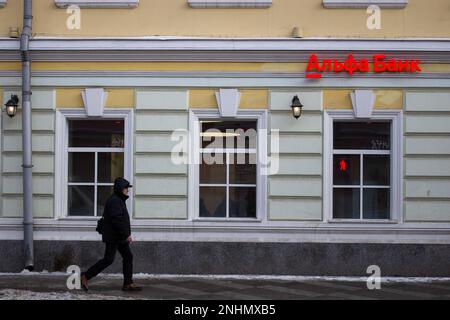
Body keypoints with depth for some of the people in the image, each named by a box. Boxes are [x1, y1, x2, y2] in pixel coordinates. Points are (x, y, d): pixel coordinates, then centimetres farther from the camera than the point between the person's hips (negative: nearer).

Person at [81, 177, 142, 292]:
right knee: (108, 260, -7)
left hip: (120, 237, 10)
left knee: (128, 257, 6)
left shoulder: (120, 200, 17)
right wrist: (127, 235, -22)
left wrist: (127, 235, 18)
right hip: (113, 237, -10)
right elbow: (117, 220, -24)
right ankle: (85, 277, 1)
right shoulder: (114, 201, -17)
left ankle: (128, 283, 7)